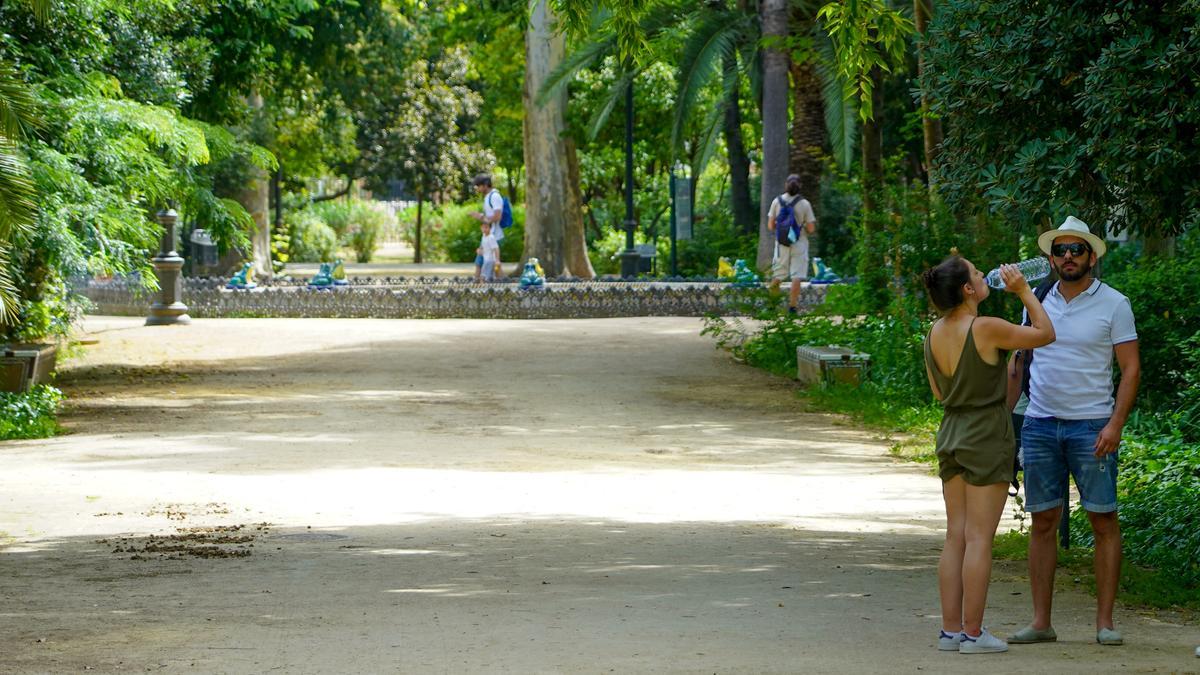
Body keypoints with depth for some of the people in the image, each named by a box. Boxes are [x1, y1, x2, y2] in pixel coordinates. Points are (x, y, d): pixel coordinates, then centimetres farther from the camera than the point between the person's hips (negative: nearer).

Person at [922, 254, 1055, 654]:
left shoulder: (935, 333, 4)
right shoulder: (986, 329, -17)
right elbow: (1045, 334, -5)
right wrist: (1024, 291, 2)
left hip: (950, 431, 7)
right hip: (987, 434, -7)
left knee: (956, 535, 10)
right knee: (979, 537, -3)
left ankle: (950, 629, 11)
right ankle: (972, 632, -1)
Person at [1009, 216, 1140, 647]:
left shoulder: (1113, 304, -1)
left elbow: (1131, 368, -3)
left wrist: (1115, 424, -14)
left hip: (1092, 426, -4)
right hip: (1040, 424, 4)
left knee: (1103, 520, -3)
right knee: (1043, 521, 4)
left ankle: (1105, 621, 2)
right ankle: (1041, 622, 8)